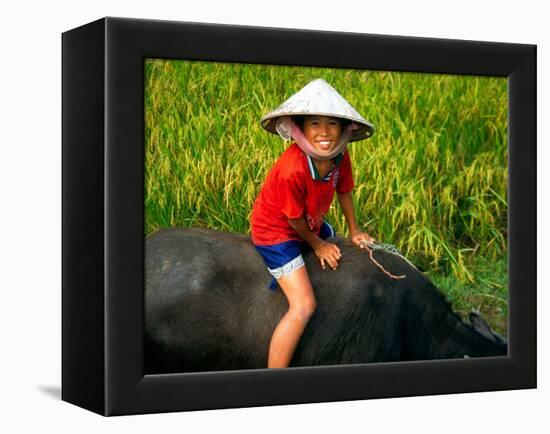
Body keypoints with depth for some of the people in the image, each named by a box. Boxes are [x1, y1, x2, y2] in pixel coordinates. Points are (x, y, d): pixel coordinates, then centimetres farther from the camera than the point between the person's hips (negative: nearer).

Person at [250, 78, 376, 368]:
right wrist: (317, 245, -5)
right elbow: (295, 219, -21)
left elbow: (343, 190, 4)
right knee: (304, 306, -18)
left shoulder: (340, 156, -16)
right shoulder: (292, 169, -37)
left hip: (311, 224, 8)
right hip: (276, 232, -8)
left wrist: (354, 232, 11)